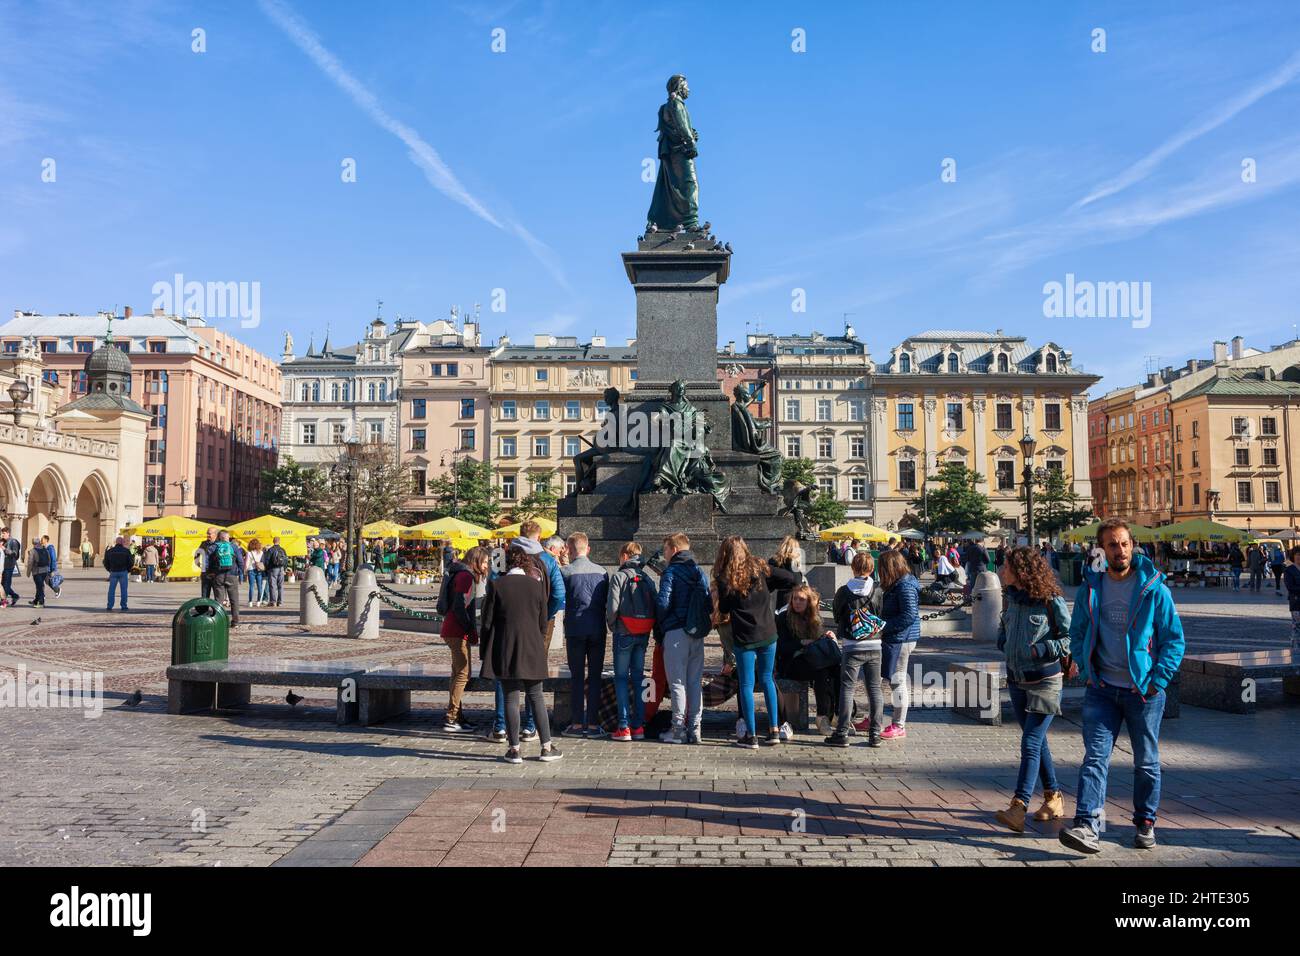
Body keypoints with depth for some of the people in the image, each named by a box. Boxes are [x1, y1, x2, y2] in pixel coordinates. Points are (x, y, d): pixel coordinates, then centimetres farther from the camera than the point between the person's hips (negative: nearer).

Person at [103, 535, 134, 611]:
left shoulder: (109, 551, 5)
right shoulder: (126, 551, -2)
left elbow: (106, 563, 8)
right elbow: (131, 563, -3)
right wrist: (128, 570, 12)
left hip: (113, 572, 2)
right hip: (123, 572, -2)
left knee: (111, 589, 8)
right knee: (124, 590, 2)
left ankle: (109, 606, 5)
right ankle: (124, 606, 2)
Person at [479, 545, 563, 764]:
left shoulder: (496, 585, -5)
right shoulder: (536, 584, 1)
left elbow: (487, 621, -3)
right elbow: (543, 621, 7)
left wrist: (485, 652, 5)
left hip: (505, 650, -2)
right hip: (532, 649, 2)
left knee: (511, 698, 4)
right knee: (536, 697, 10)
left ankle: (514, 749, 7)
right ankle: (546, 747, 11)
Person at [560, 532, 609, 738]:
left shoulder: (565, 571, -6)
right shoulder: (602, 571, 4)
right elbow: (607, 601, 7)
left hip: (575, 630, -2)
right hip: (598, 630, 2)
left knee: (576, 677, 6)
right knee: (595, 677, 7)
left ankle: (577, 723, 8)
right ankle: (593, 723, 8)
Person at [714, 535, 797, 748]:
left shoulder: (725, 579, -9)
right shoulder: (760, 569, -2)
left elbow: (723, 609, 0)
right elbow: (793, 579, -3)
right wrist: (769, 586, 9)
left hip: (744, 638, -3)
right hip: (768, 635, 3)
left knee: (747, 685, 5)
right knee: (767, 679, 16)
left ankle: (751, 735, 7)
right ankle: (774, 730, 19)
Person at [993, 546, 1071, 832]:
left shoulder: (1051, 601, -12)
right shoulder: (1010, 598, 7)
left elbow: (1071, 638, -8)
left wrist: (1040, 650, -18)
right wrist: (1004, 643, 3)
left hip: (1045, 681, -7)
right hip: (1016, 680, 7)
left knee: (1030, 743, -12)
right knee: (1037, 742, 16)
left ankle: (1019, 807, -16)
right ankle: (1054, 797, 30)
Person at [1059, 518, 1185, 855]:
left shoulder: (1154, 589, -5)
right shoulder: (1090, 589, 3)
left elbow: (1174, 639, -2)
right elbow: (1077, 634, 13)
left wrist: (1158, 681, -9)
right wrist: (1086, 672, 1)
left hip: (1144, 691, -1)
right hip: (1102, 689, 1)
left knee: (1146, 761, 13)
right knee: (1095, 756, -8)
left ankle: (1145, 823, 29)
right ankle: (1088, 826, -13)